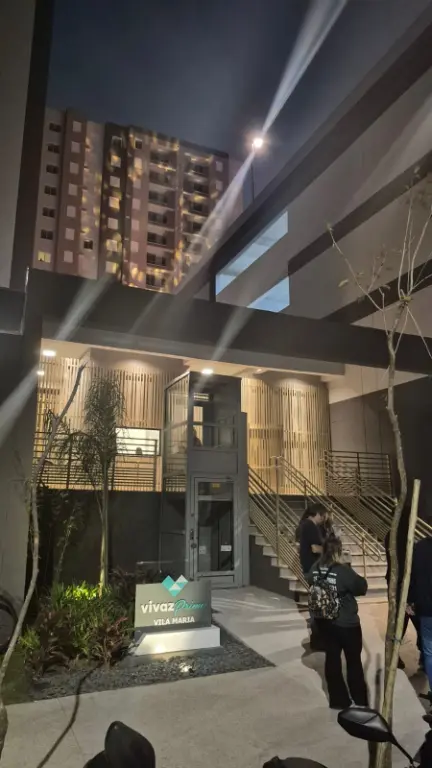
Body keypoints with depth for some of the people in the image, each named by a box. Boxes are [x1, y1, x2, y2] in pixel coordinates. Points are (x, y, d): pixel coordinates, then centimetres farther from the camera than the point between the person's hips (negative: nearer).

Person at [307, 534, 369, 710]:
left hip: (323, 621, 5)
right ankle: (360, 698, 31)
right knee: (353, 660, 15)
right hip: (346, 623, -5)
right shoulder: (343, 571, -24)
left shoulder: (316, 568, -5)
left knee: (332, 657, 15)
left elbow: (309, 581, 14)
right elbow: (362, 587, -14)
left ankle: (338, 699, 24)